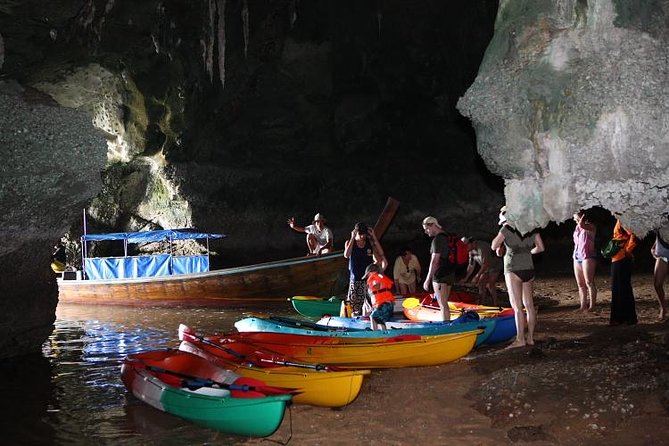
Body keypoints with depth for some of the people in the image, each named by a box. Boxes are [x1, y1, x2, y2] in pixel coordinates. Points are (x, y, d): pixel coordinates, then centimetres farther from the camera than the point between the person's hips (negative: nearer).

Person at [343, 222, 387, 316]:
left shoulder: (370, 242, 5)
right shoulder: (350, 243, 1)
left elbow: (381, 254, -8)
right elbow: (346, 255, -19)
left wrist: (374, 237, -11)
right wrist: (353, 238, -15)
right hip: (355, 280, -1)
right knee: (354, 308, -5)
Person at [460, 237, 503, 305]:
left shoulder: (482, 247, -31)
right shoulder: (472, 251, -4)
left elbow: (485, 264, -33)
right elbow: (471, 265, 3)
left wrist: (477, 276, -33)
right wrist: (466, 278, -2)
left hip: (495, 266, -8)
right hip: (486, 268, 8)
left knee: (490, 285, -17)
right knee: (481, 283, 1)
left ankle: (495, 305, -14)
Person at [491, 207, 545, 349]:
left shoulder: (507, 228, -8)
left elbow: (494, 246, -6)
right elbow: (540, 247, 9)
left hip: (513, 270, -6)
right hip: (529, 269, 6)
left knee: (517, 306, -5)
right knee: (529, 305, 10)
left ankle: (520, 339, -7)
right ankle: (530, 337, 14)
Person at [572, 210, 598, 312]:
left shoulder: (590, 226, -7)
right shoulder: (577, 227, 16)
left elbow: (581, 225, -27)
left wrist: (582, 217, -10)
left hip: (587, 256, -8)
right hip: (577, 257, 8)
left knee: (589, 282, -10)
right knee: (580, 284, 6)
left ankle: (592, 305, -8)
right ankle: (583, 305, 10)